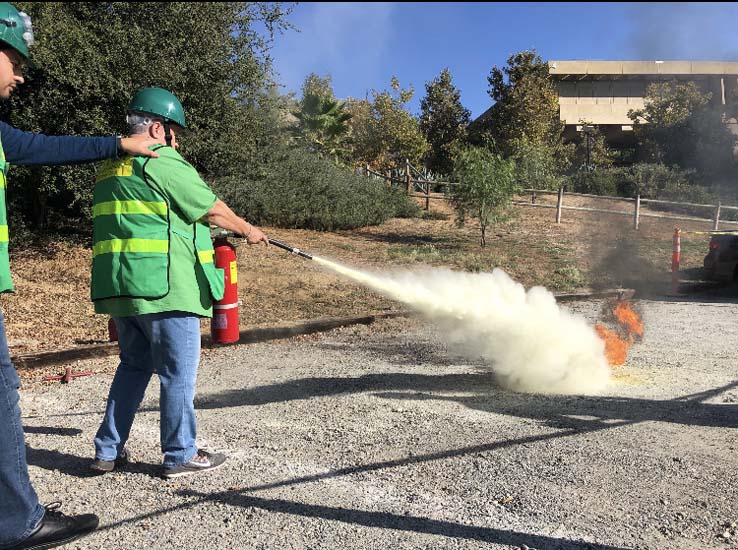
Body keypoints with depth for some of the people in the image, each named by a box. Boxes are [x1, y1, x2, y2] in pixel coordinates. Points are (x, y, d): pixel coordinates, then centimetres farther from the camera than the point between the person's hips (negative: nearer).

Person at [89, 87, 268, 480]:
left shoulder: (110, 168, 18)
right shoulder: (163, 163, -9)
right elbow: (212, 209, -3)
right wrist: (247, 229, 14)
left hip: (120, 286, 9)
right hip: (164, 285, -9)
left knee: (133, 365, 19)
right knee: (178, 371, 2)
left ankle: (107, 452, 24)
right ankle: (180, 455, 12)